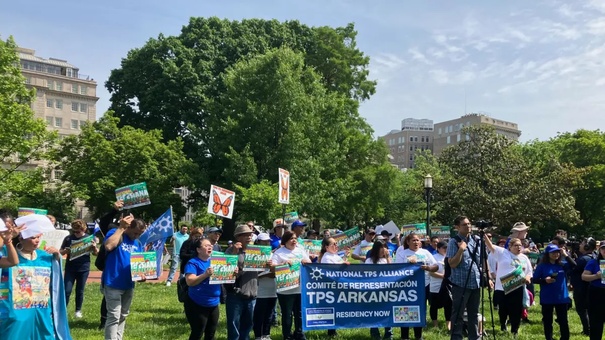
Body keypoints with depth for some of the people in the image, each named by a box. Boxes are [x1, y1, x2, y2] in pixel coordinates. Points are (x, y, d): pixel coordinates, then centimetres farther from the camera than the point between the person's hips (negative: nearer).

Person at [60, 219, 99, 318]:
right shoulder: (68, 238, -2)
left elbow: (96, 254, 4)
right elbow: (61, 252, 5)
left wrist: (94, 247, -18)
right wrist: (65, 251, -18)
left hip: (84, 269, 0)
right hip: (70, 268, 0)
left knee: (80, 291, 10)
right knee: (67, 290, -3)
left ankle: (78, 310, 23)